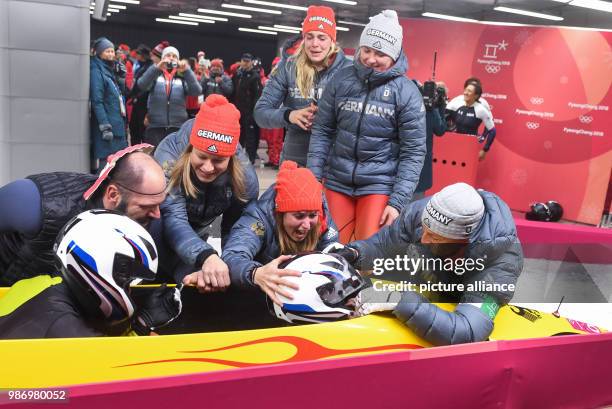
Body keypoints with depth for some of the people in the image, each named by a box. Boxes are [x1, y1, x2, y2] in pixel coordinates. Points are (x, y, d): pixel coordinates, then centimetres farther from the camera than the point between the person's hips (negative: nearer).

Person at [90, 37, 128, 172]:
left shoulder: (109, 71, 19)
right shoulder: (96, 71, -6)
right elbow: (97, 101, -15)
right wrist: (105, 127, -21)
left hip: (118, 124, 9)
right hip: (108, 124, -9)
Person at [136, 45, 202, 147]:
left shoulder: (183, 78, 9)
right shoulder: (155, 75, 8)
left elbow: (197, 91, -6)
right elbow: (142, 85, -10)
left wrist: (187, 71, -18)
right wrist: (156, 68, -23)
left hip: (178, 128, 1)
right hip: (155, 127, 0)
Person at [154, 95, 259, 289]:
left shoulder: (245, 178, -25)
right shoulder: (169, 156, -35)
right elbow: (173, 219, -44)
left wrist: (223, 268, -37)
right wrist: (206, 257, -62)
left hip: (197, 234, 3)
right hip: (159, 236, -2)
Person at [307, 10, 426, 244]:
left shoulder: (406, 92, -6)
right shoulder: (341, 80, 1)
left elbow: (413, 152, -7)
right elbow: (322, 131, 5)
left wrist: (398, 201, -11)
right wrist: (313, 177, -2)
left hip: (379, 185, -2)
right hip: (337, 181, 3)